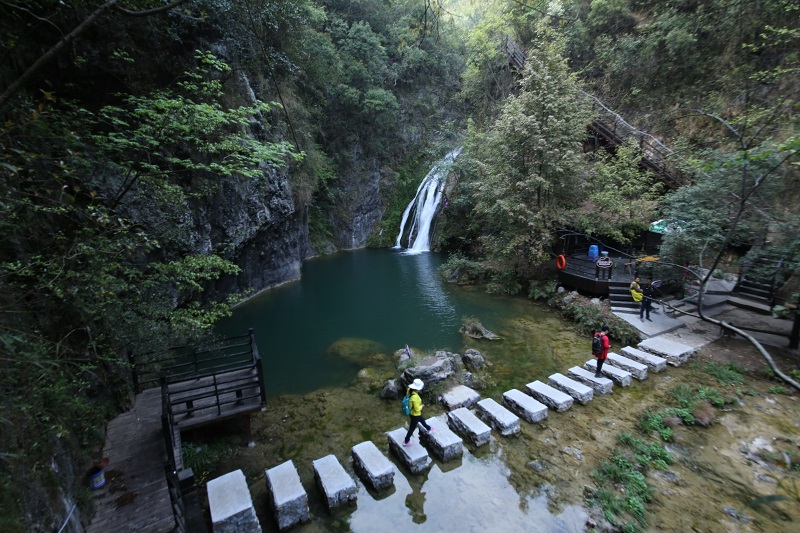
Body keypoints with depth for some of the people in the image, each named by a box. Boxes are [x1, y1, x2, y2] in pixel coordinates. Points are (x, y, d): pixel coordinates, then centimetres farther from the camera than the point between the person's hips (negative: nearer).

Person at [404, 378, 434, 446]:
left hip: (412, 412, 8)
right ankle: (406, 442, 35)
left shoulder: (410, 390, -17)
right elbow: (417, 409, -33)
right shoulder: (415, 397, -40)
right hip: (415, 415, -8)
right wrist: (421, 406, -12)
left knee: (422, 420, 34)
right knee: (412, 428, 15)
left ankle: (429, 428, 62)